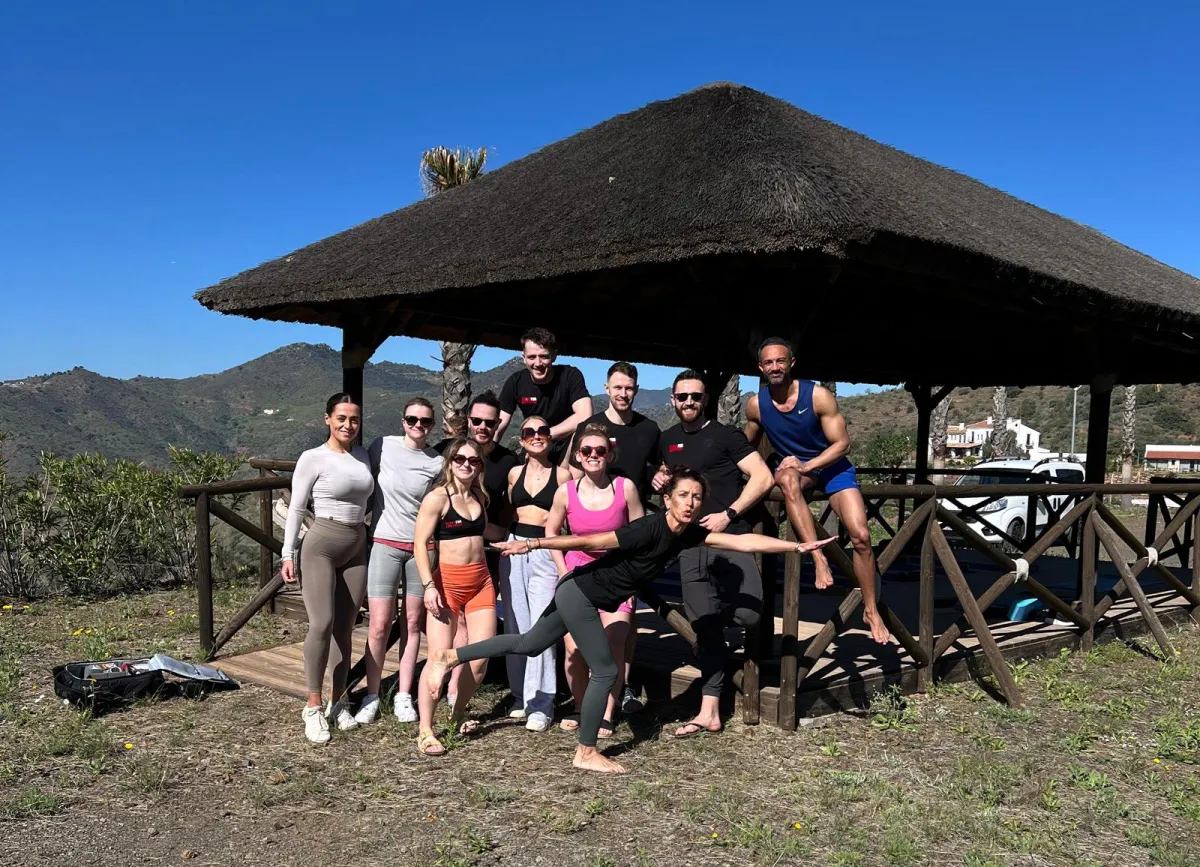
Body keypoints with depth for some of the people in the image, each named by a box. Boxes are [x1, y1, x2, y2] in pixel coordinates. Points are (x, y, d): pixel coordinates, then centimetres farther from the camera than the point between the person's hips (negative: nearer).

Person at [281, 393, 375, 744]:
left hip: (357, 549, 5)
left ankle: (337, 703, 16)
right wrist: (289, 554, -8)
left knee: (344, 628, 7)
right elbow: (296, 508, -4)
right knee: (322, 624, -13)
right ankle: (313, 707, -2)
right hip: (321, 546, -5)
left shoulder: (364, 455, 9)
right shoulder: (313, 458, -5)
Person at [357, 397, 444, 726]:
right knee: (380, 625, -4)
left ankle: (403, 696, 18)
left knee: (413, 623, 7)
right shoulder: (383, 447, -3)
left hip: (422, 547, 1)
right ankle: (371, 697, 11)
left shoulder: (437, 463, -1)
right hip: (385, 544, -1)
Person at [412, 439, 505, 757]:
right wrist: (429, 585, -18)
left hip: (481, 581, 6)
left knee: (480, 659, 2)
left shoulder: (480, 498, 12)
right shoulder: (437, 498, -7)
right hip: (447, 581, -6)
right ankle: (425, 730, 3)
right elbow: (420, 543, -11)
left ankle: (459, 713, 26)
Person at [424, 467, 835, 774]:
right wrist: (533, 544, -25)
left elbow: (743, 541, -2)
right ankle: (586, 753, 13)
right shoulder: (651, 528, -26)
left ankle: (449, 656, 29)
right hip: (580, 594, -8)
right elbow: (589, 541, -27)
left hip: (581, 595, 8)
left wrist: (797, 546, -2)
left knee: (530, 645, 20)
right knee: (605, 671, -1)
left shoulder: (690, 534, -2)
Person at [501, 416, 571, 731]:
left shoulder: (562, 474, 1)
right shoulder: (515, 473, 12)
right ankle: (521, 695, 18)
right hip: (514, 550, 4)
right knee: (516, 626, 6)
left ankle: (540, 704, -4)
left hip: (547, 553, -4)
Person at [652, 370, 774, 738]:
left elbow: (762, 477, -7)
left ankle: (718, 614, 18)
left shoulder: (725, 435, 0)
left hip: (729, 538, -4)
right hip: (691, 545, 4)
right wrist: (660, 480, 9)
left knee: (747, 613, -19)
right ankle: (709, 712, 10)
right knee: (705, 626, 4)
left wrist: (728, 515, -14)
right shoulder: (668, 439, 16)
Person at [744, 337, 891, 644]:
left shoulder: (819, 396, -18)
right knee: (789, 479, -40)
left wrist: (806, 466, -27)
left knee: (861, 535, -13)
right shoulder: (756, 405, -10)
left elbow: (842, 443, -16)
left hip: (831, 466, -1)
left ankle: (871, 610, 5)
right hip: (791, 468, 1)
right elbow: (747, 446, 8)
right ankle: (818, 557, -37)